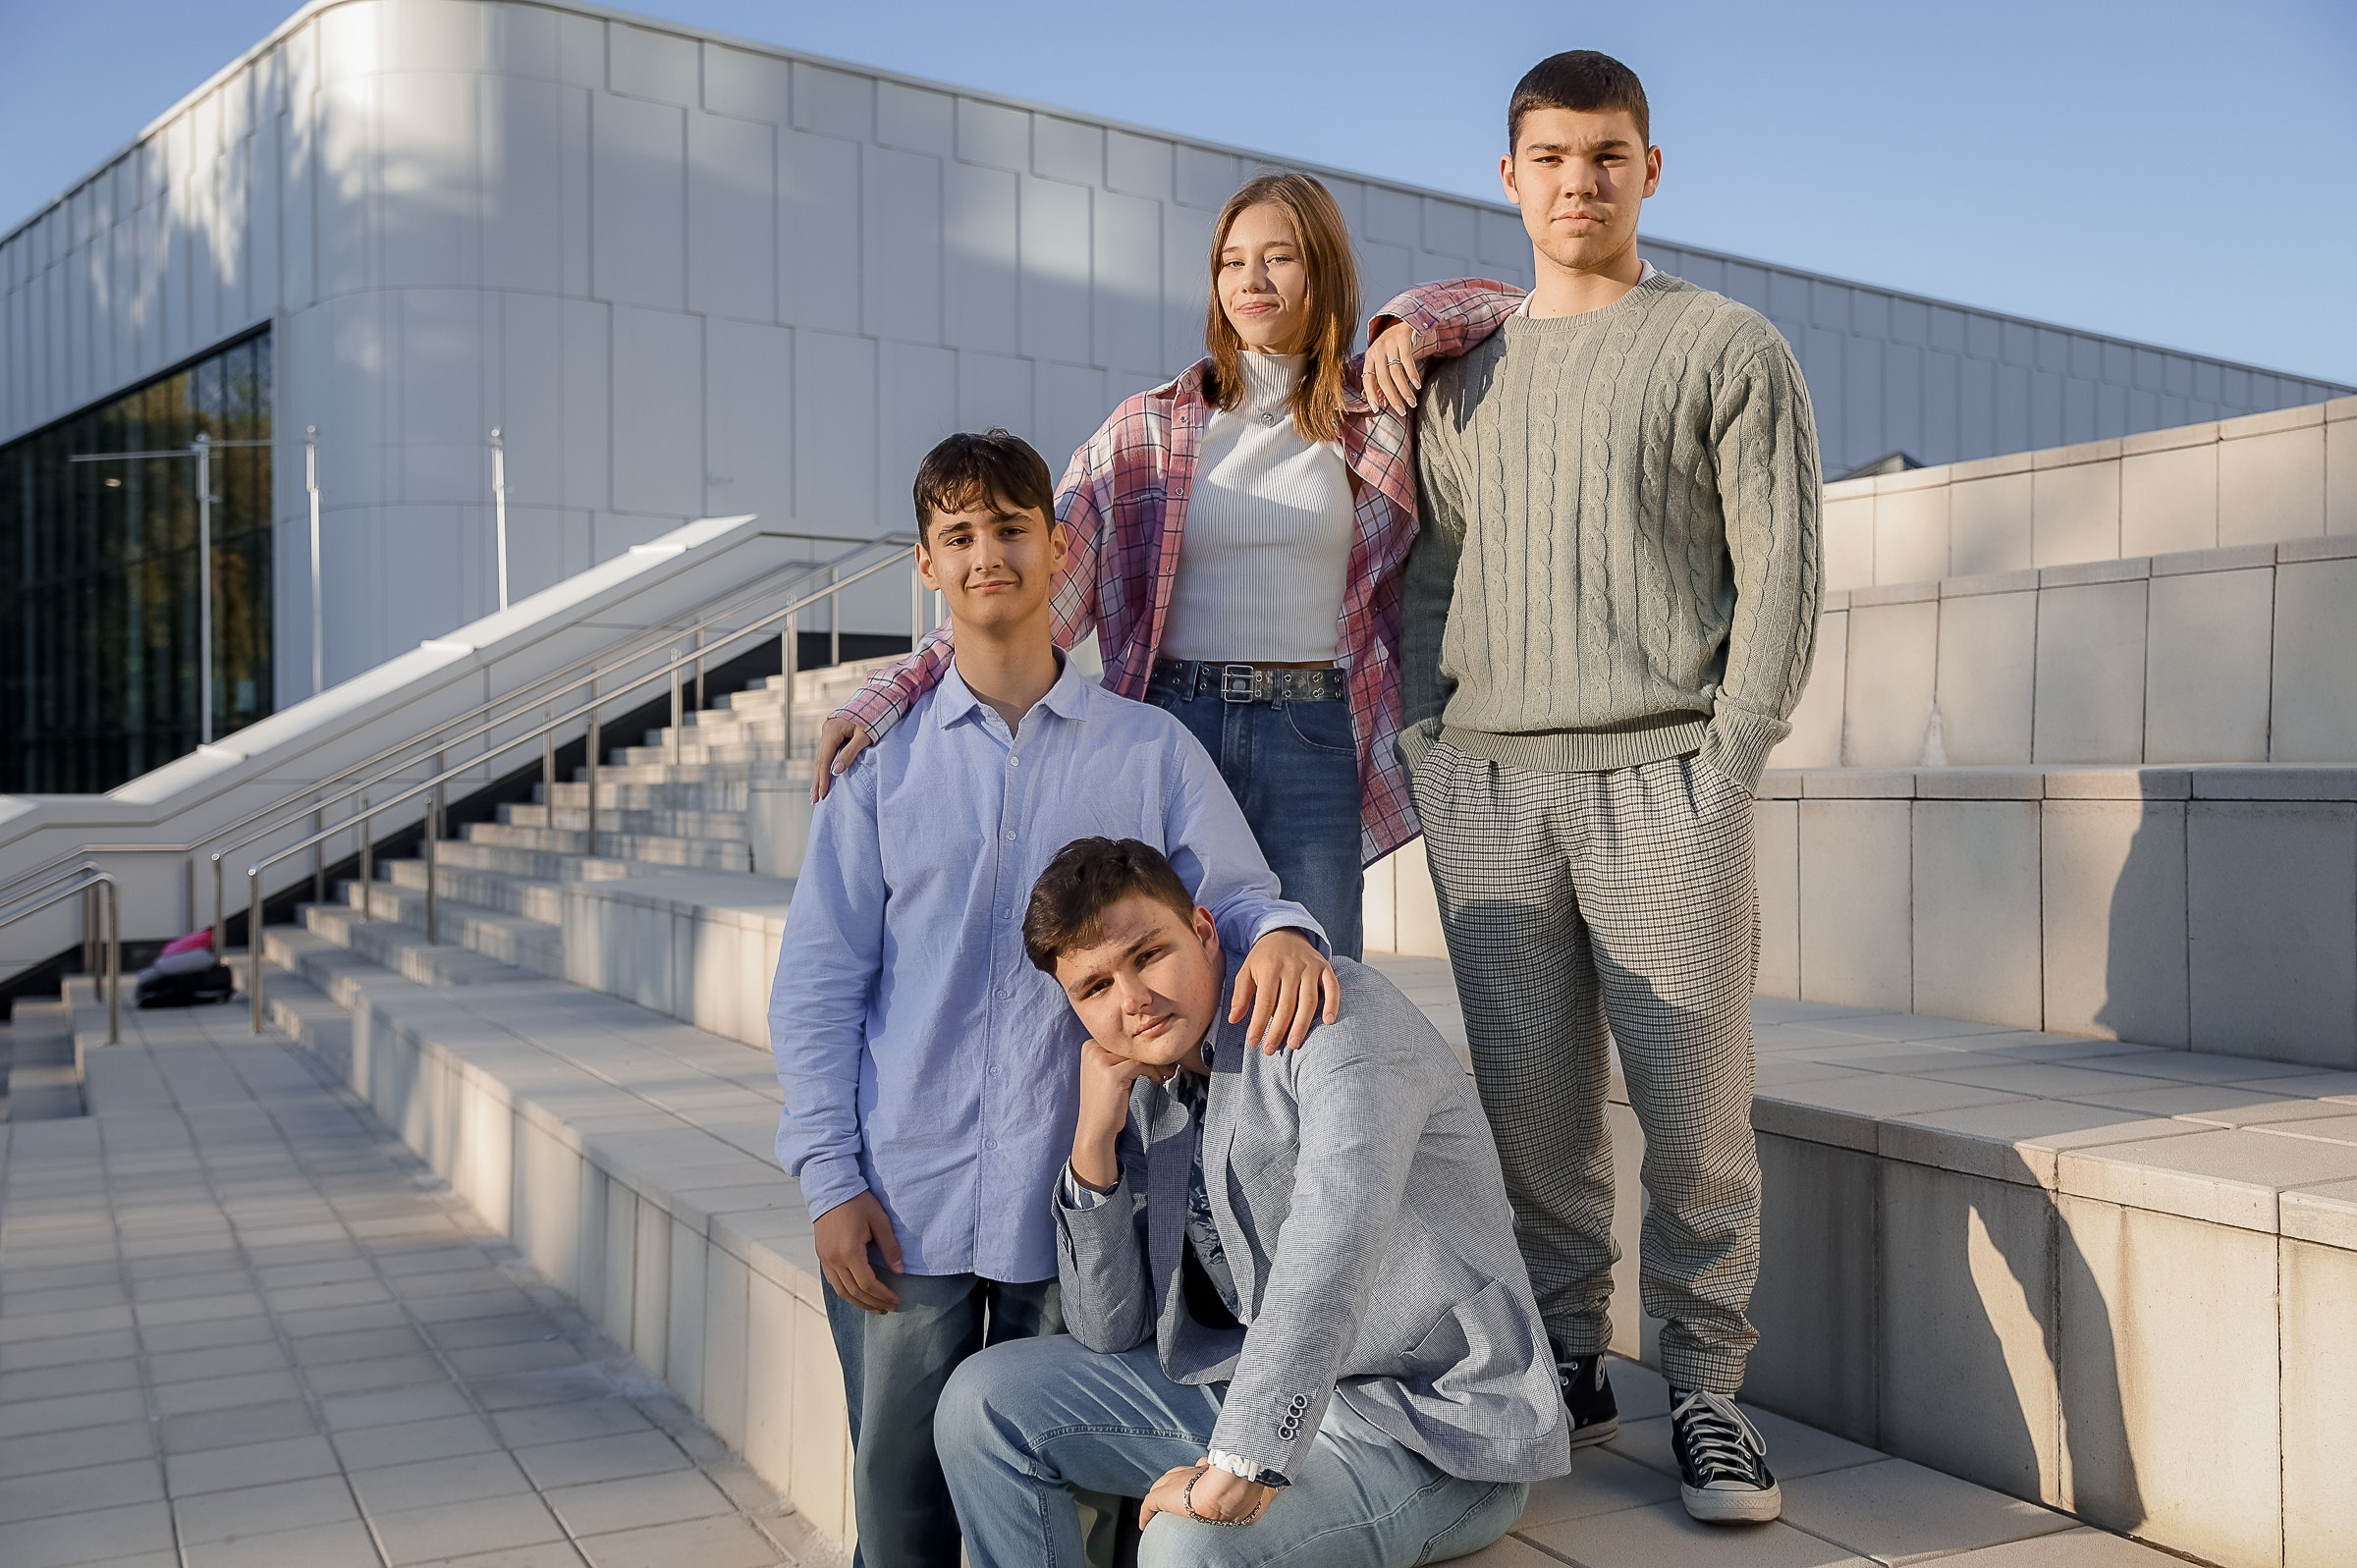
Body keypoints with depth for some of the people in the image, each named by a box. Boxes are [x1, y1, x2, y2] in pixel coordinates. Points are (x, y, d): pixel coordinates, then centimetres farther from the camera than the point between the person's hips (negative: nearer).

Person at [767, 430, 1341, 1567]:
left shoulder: (1150, 750, 5)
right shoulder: (883, 759, 6)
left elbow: (1236, 895, 5)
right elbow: (817, 980, 6)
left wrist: (1282, 930, -21)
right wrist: (829, 1176, -2)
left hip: (1079, 1198, 0)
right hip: (904, 1205, 1)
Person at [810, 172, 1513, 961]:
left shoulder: (1376, 413, 7)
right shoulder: (1148, 427, 5)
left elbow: (1513, 304, 14)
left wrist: (1415, 321, -5)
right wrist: (888, 696, -13)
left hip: (1313, 746, 0)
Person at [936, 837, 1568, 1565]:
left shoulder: (1336, 1011, -18)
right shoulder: (1145, 1094, 6)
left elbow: (1337, 1235, -33)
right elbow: (1109, 1333, 4)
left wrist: (1244, 1465, -37)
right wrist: (1094, 1140, -8)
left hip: (1438, 1426, -7)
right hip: (1275, 1388, 8)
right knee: (986, 1401, 1)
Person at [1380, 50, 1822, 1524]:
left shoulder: (1730, 349, 6)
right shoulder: (1461, 369, 18)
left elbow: (1779, 573, 1)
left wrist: (1725, 768, -7)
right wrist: (1433, 749, 5)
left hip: (1662, 777, -3)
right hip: (1486, 789, 3)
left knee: (1694, 1101, -3)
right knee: (1527, 1098, 5)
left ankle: (1707, 1390, 11)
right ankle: (1566, 1361, 19)